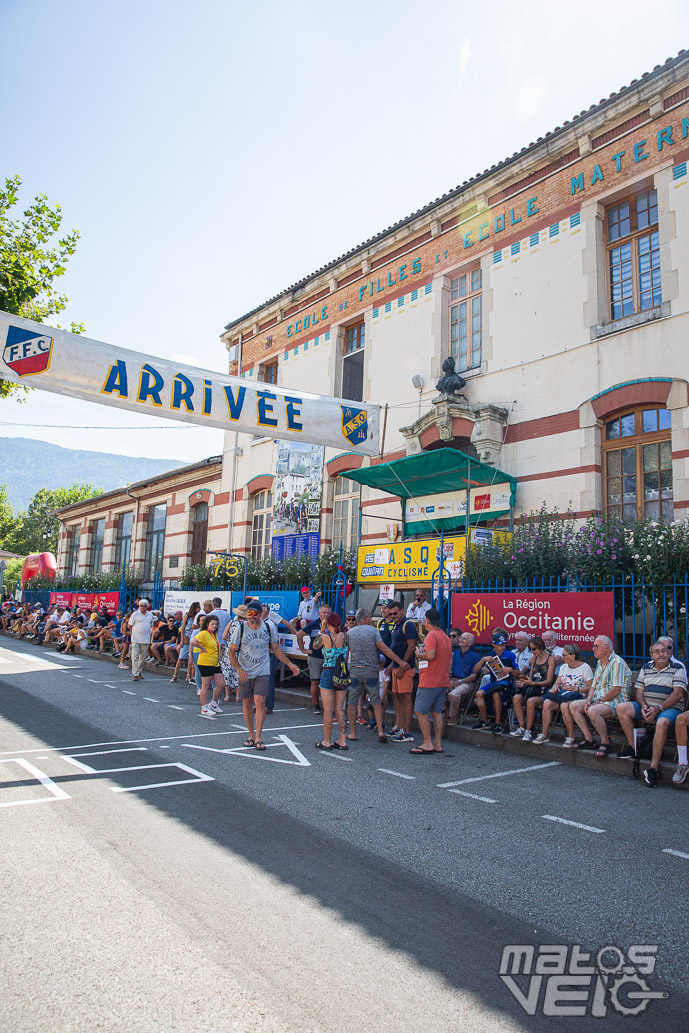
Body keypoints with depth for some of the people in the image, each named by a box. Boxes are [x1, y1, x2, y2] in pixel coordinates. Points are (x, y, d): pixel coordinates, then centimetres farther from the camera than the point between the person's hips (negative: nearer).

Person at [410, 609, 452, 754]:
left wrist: (418, 654, -9)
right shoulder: (446, 637, 16)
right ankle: (438, 744, 14)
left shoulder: (432, 635, -13)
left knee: (420, 711, -2)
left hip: (429, 682, -9)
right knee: (437, 712, 12)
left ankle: (427, 744, -3)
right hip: (443, 682, 9)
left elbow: (430, 655, -25)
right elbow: (450, 660, 19)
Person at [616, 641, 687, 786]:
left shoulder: (678, 668, 1)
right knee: (621, 708, -20)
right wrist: (643, 706, -10)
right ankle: (632, 746, -11)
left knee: (662, 722, -38)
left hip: (669, 708, -5)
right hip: (647, 706, 5)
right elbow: (639, 691, 12)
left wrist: (658, 708, -17)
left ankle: (653, 767, -33)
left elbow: (678, 693, -9)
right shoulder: (646, 668, 15)